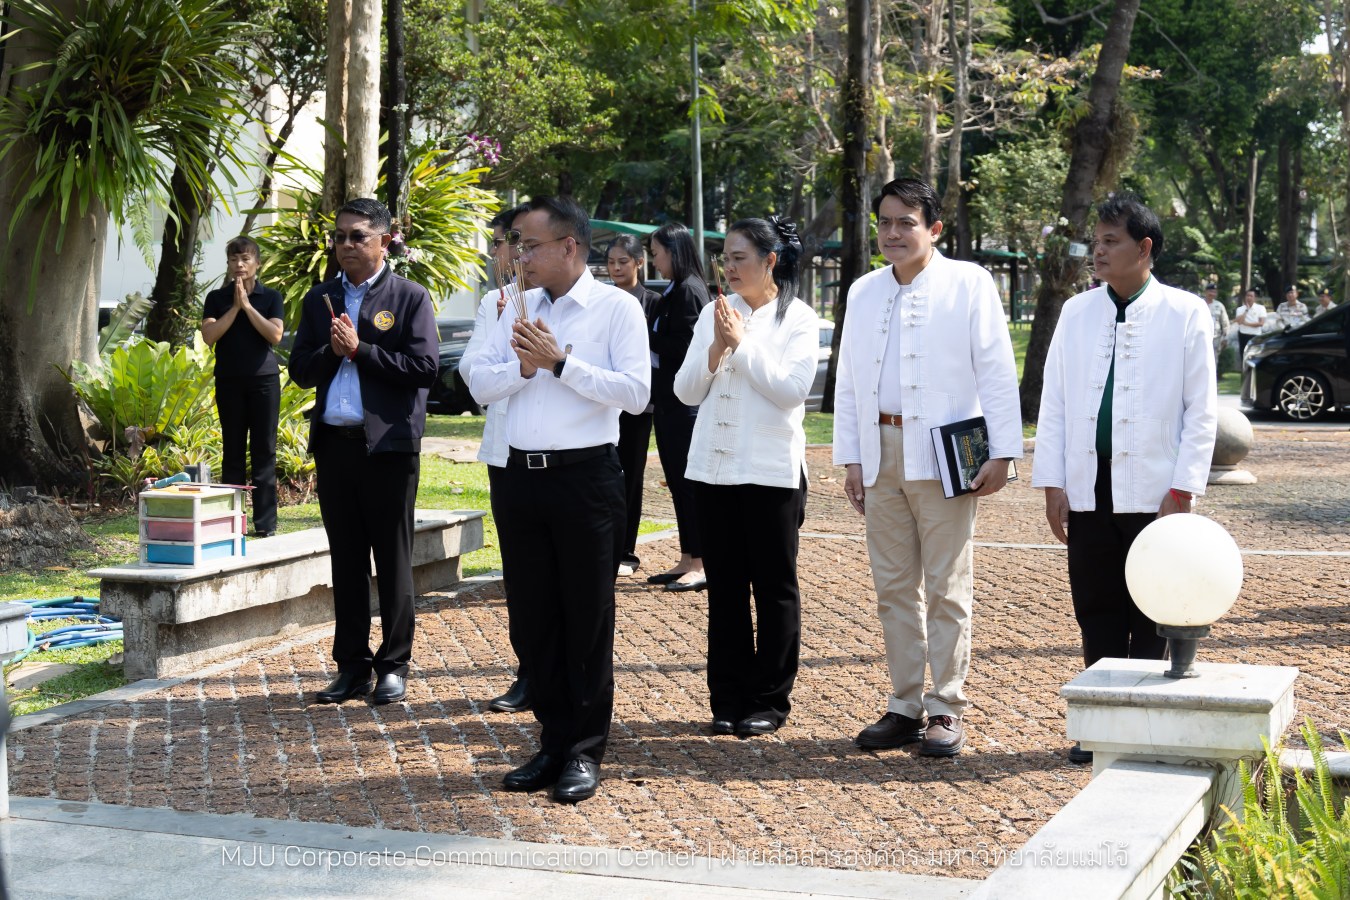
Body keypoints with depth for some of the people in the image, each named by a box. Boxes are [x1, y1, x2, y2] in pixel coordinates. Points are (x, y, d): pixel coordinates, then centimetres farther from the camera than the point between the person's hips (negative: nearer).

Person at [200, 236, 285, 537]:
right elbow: (209, 336, -5)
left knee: (264, 450, -2)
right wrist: (235, 307, -10)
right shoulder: (217, 298, 7)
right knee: (232, 450, 4)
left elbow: (275, 335, -9)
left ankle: (265, 522, 0)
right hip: (229, 379, 1)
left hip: (264, 379, -1)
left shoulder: (271, 297, 4)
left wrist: (248, 306, -11)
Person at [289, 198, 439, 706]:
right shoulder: (319, 300, 13)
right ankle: (352, 667, 17)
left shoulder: (410, 298, -1)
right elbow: (300, 370, 10)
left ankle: (393, 665, 11)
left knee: (393, 560, 2)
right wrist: (331, 351, -9)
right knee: (346, 560, 10)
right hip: (333, 444, 5)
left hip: (388, 446, -4)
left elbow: (424, 367, -12)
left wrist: (360, 350, -13)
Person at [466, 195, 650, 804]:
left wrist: (561, 361, -15)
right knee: (531, 619, 10)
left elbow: (636, 392, -15)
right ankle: (553, 742, 22)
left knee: (587, 619, 3)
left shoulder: (616, 308, -4)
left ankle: (585, 753, 12)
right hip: (522, 476, 6)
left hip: (585, 478, -6)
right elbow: (480, 385, 9)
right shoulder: (520, 310, 13)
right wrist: (522, 366, -9)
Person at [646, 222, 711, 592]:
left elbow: (685, 346, -21)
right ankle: (686, 560, 19)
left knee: (688, 481, -5)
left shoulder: (688, 290, -14)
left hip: (684, 404, -10)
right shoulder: (675, 290, 15)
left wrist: (647, 337, -10)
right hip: (670, 401, 10)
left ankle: (700, 566, 0)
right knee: (677, 481, 12)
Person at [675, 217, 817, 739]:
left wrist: (744, 343, -14)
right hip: (714, 467, 4)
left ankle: (769, 701, 12)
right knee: (724, 588, 8)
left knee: (774, 587, 5)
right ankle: (728, 698, 16)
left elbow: (792, 389, -14)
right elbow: (685, 391, 4)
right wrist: (717, 348, -11)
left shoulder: (798, 318, -2)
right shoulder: (714, 314, 9)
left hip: (772, 470, -4)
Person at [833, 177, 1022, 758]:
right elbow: (848, 379, 15)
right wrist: (850, 459, 9)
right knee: (894, 588, 8)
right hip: (882, 454, 5)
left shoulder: (969, 284, -1)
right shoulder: (864, 292, 14)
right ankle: (904, 707, 15)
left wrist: (1001, 453, -10)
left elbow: (996, 371, -4)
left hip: (943, 455, -5)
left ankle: (946, 710, 6)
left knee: (946, 588, -1)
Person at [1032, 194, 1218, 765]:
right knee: (1096, 612, 7)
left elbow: (1201, 411, -1)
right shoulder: (1077, 312, 9)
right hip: (1087, 491, 3)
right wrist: (1052, 483, 1)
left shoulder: (1185, 314, 0)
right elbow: (1054, 402, 9)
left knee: (1151, 620, 4)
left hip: (1153, 493, -3)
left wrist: (1182, 490, -8)